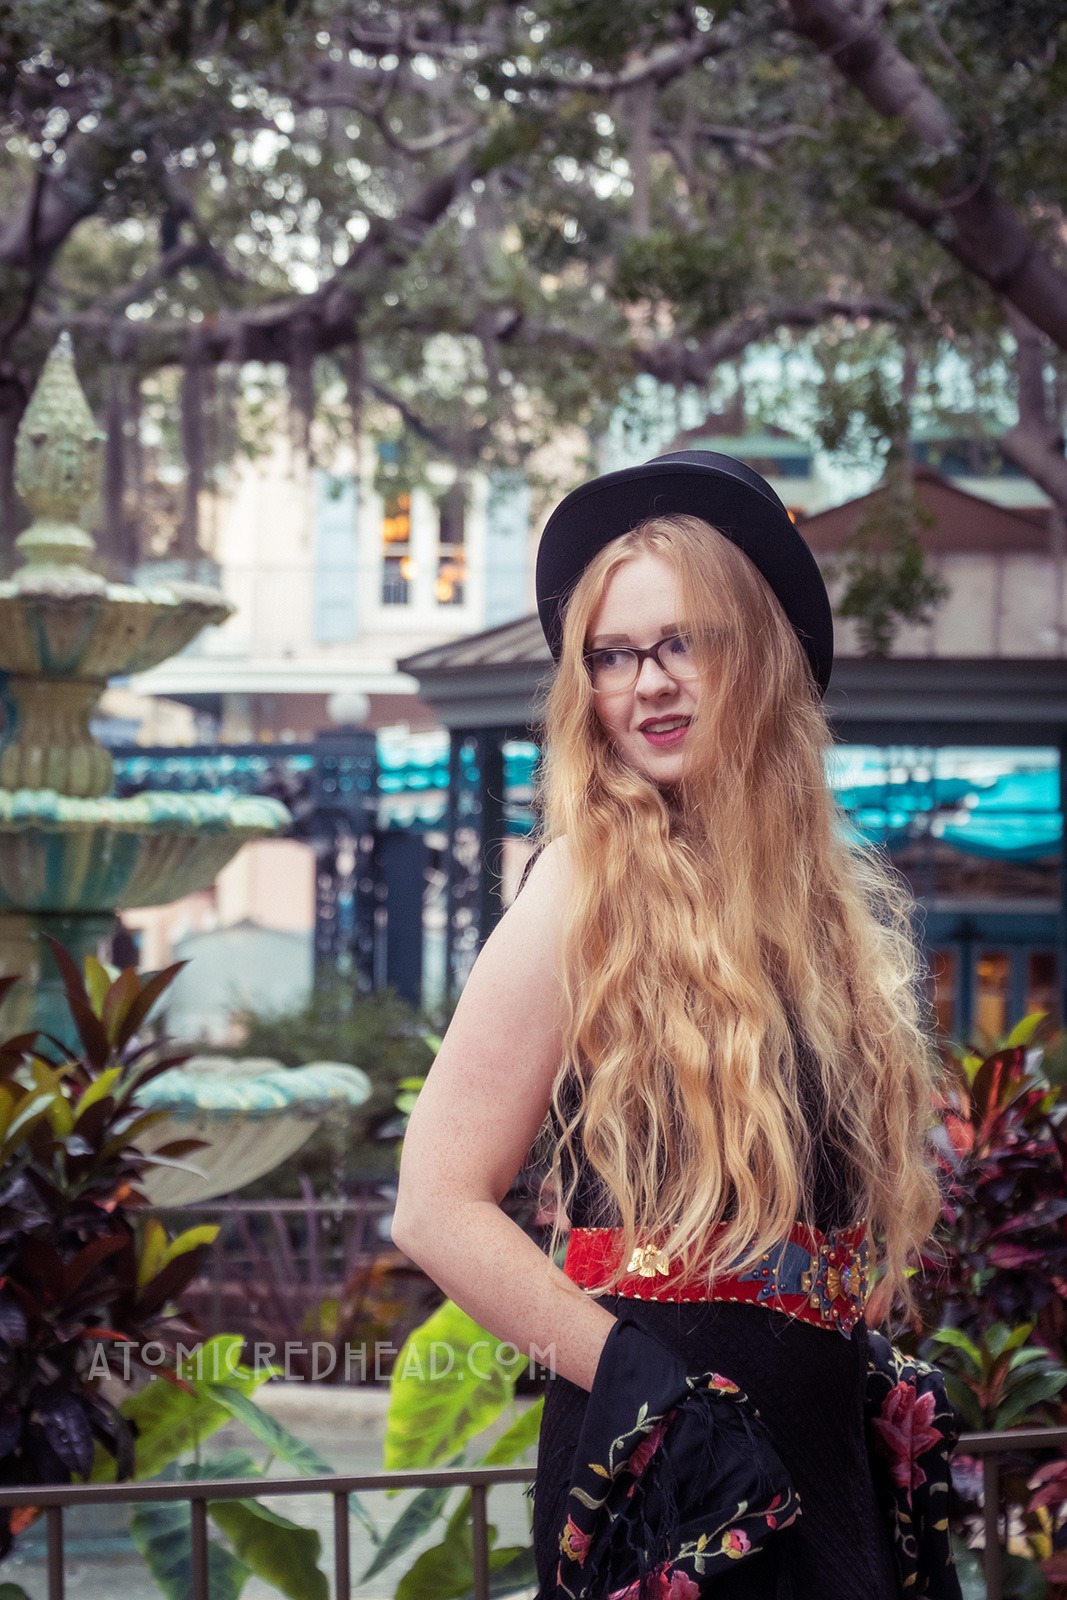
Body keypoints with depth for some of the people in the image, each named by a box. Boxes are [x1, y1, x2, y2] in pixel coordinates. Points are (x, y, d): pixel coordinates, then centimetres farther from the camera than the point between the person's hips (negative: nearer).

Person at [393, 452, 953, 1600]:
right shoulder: (592, 894, -9)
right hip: (673, 1467, -6)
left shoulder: (838, 897, 9)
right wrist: (644, 1378, -16)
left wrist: (873, 1364, 5)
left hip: (827, 1451, 6)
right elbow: (439, 1206, -13)